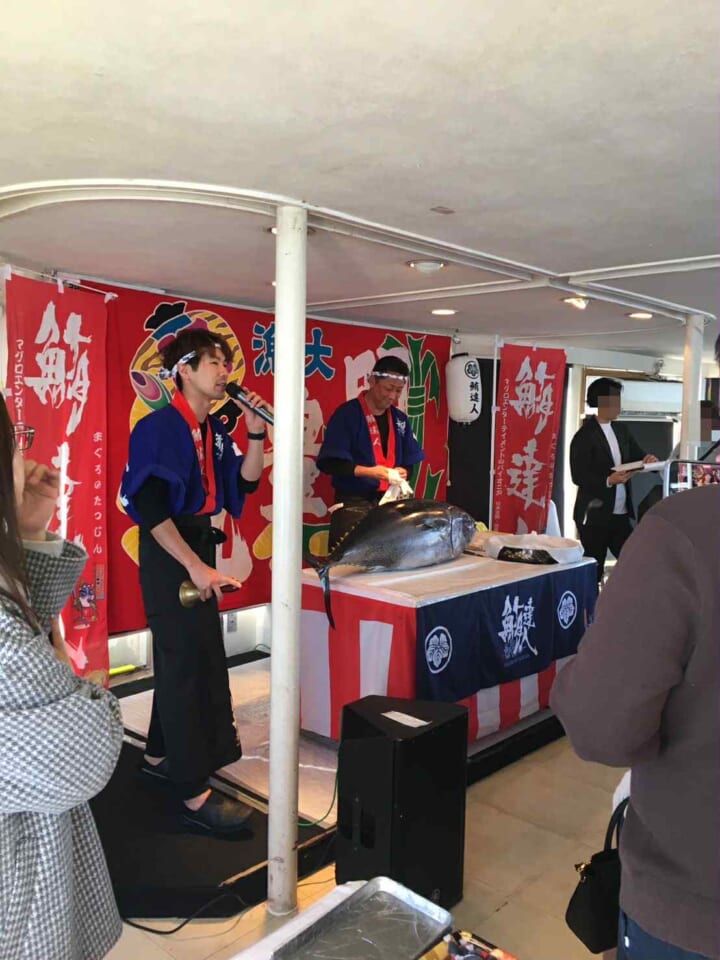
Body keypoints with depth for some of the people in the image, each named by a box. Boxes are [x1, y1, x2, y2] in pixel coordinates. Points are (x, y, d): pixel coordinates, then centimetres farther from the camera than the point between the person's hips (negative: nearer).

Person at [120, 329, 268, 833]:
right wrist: (195, 566, -24)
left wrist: (256, 432, -4)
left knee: (198, 654, 17)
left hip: (200, 546, 9)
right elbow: (149, 507, -22)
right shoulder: (159, 426, -16)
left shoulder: (215, 430, 8)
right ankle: (195, 793, 4)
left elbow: (245, 482, 8)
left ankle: (161, 754, 35)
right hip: (169, 552, -9)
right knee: (186, 661, -5)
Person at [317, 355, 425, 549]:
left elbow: (409, 462, 15)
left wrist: (403, 472, -8)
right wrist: (367, 471, -23)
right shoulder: (347, 413, -8)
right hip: (353, 503, -5)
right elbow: (330, 463, -12)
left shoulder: (400, 419, 11)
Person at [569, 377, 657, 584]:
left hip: (620, 512, 7)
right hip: (594, 514, -7)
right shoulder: (584, 436, -12)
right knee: (594, 568, 2)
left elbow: (635, 455, 17)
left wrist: (646, 459, -6)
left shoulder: (621, 430, 11)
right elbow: (578, 476, -17)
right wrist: (608, 480, -29)